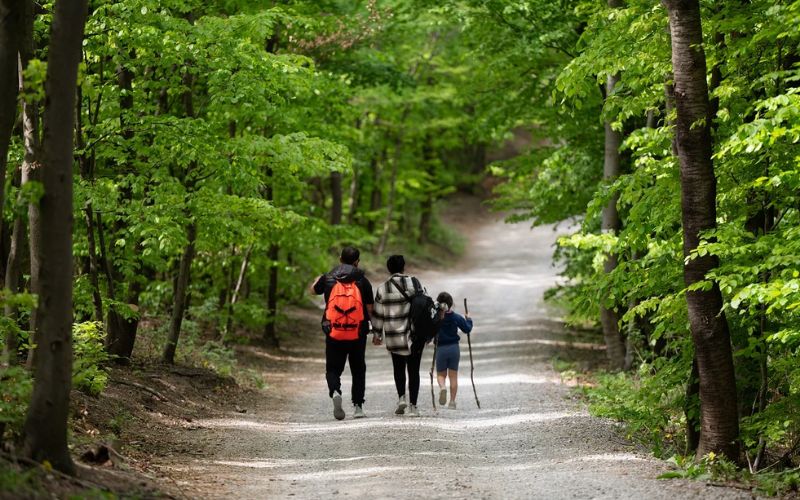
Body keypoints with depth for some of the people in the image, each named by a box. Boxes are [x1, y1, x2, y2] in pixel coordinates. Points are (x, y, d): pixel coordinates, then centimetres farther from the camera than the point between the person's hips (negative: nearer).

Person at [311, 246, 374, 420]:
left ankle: (335, 391, -22)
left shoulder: (328, 279, 0)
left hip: (334, 334, 0)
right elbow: (370, 310, -3)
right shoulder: (362, 281, -4)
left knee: (333, 369, 8)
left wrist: (319, 279, 43)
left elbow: (313, 289, 22)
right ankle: (358, 407, 13)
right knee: (358, 370, 15)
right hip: (358, 334, 0)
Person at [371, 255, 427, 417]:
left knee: (398, 368, 19)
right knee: (413, 370, 4)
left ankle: (401, 397, 3)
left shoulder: (382, 289, 0)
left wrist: (377, 334, 16)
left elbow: (378, 314, 5)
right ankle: (413, 406, 0)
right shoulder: (414, 283, -5)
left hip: (394, 337, 1)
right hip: (414, 335, -1)